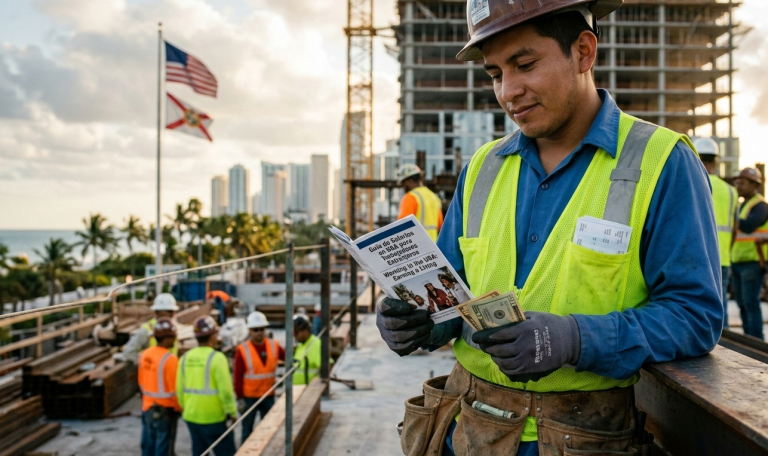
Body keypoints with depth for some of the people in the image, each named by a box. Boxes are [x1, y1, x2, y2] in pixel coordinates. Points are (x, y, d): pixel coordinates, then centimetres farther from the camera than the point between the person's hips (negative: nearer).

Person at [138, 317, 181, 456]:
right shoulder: (169, 359, -21)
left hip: (147, 408, 7)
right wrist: (180, 408, -1)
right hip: (165, 412, -7)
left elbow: (142, 383, 10)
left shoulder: (145, 355, 1)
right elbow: (175, 389, -18)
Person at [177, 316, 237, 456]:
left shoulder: (185, 358, 3)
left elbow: (180, 389, 6)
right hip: (214, 418, -6)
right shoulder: (217, 358, -15)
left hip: (191, 417, 6)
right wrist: (232, 413, -6)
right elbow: (225, 389, -17)